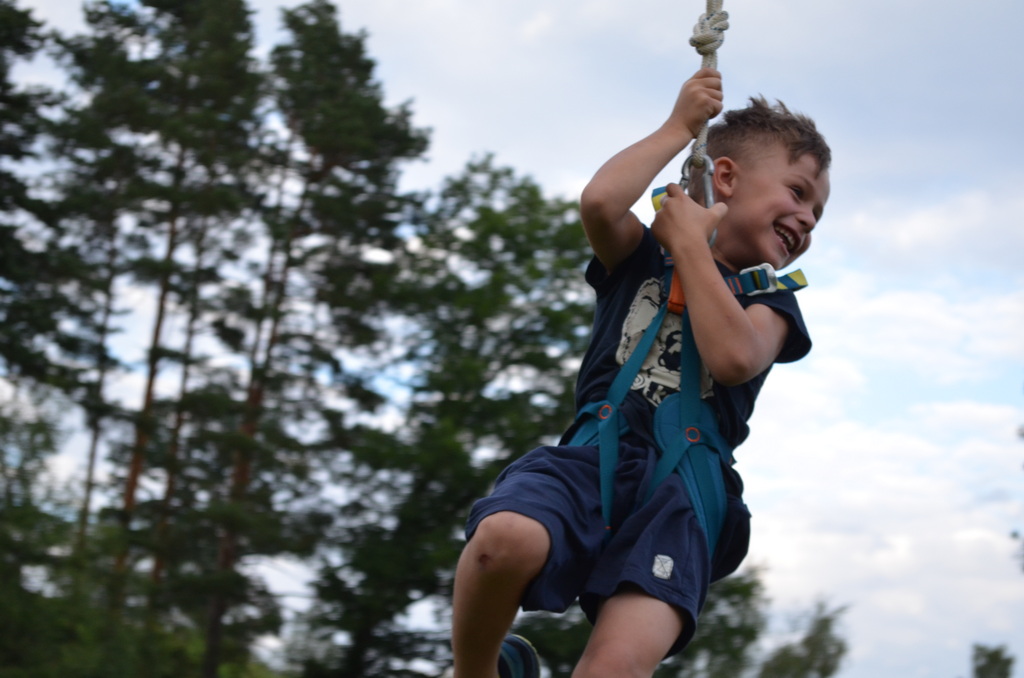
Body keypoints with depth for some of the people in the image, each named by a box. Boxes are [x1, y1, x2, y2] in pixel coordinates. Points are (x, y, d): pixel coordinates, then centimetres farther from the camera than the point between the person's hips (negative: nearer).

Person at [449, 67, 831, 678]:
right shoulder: (641, 255, 20)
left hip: (677, 493, 0)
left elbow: (734, 357, -5)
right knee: (505, 537, -36)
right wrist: (680, 128, 7)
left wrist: (689, 243, 4)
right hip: (590, 460, 0)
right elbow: (600, 202, -5)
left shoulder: (769, 301, 20)